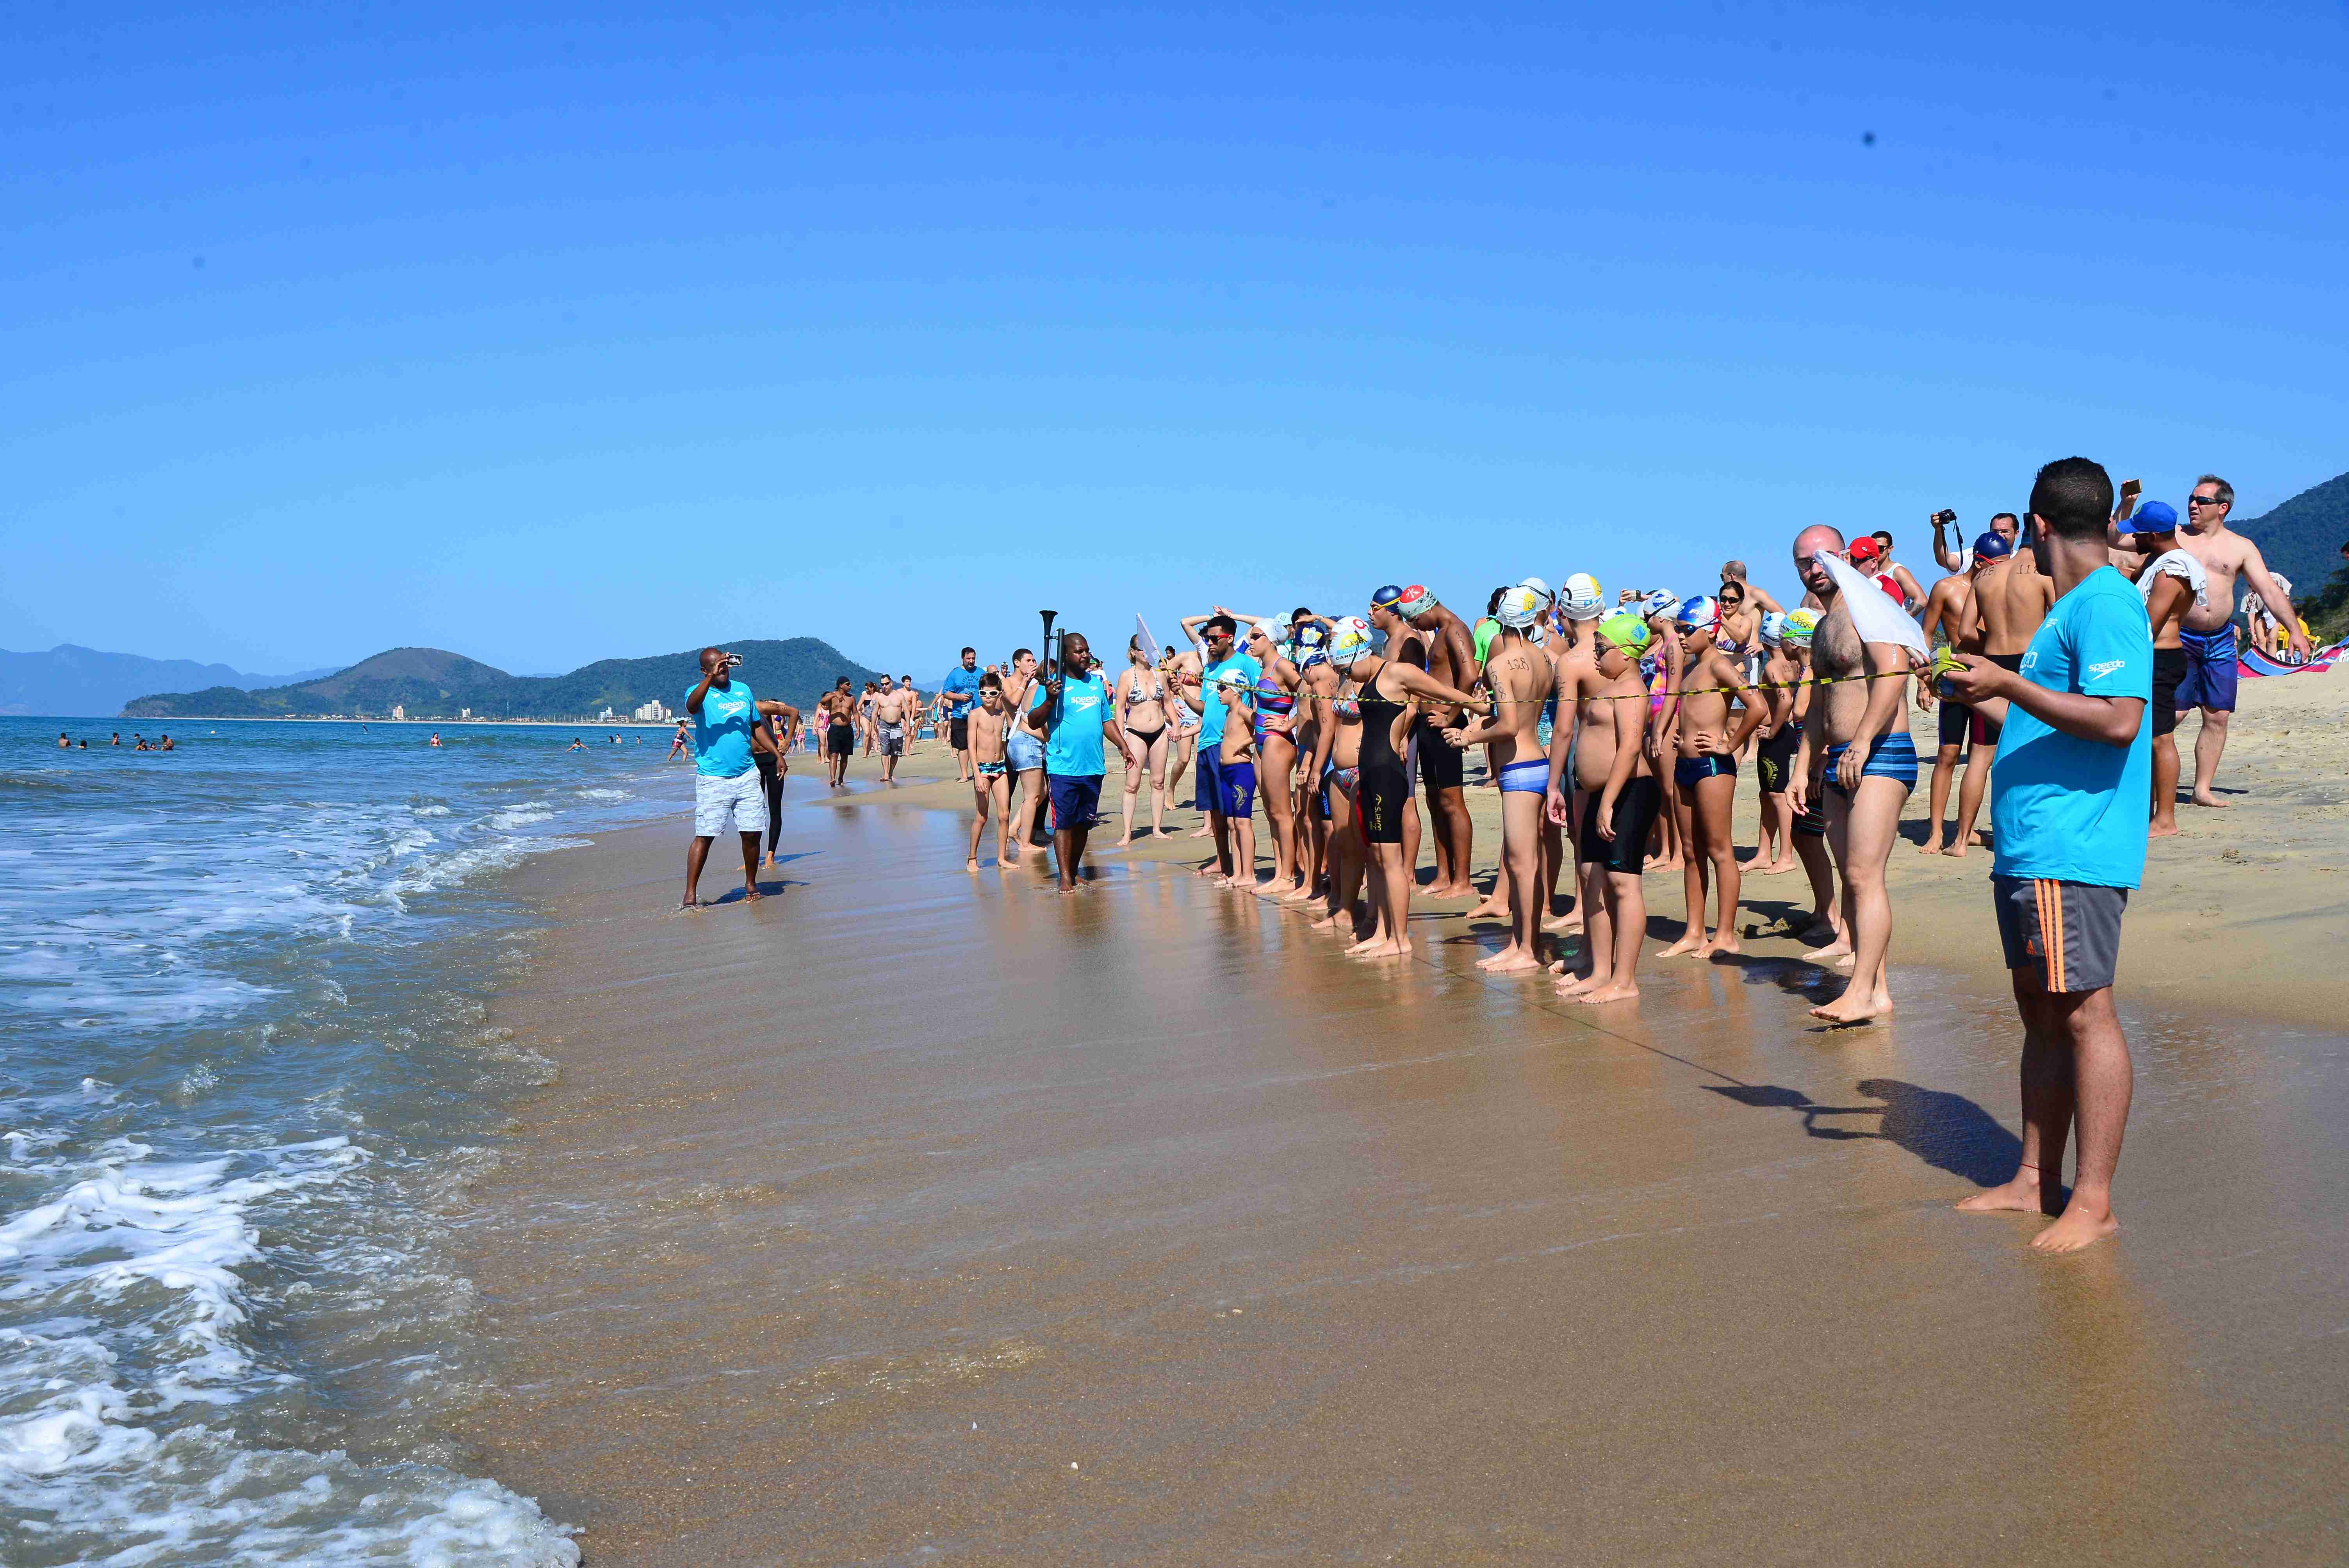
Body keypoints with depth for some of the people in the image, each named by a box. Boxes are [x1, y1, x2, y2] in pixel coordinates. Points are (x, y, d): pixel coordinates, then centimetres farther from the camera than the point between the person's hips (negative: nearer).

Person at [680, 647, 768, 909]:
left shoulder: (743, 690, 14)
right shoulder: (699, 692, -2)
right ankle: (690, 894, -2)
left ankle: (751, 884, 23)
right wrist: (712, 676, -36)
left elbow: (756, 726, 24)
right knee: (704, 836, -7)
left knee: (752, 834, 4)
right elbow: (692, 706, -28)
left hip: (746, 776, 4)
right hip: (712, 778, -4)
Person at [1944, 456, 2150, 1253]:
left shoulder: (2106, 603, -13)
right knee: (2040, 1009, 12)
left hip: (2074, 850, -10)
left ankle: (2094, 1203, -2)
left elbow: (2118, 720, -24)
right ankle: (2036, 1181, 20)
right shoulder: (2071, 608, 19)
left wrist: (2009, 684, -20)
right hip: (2030, 849, 10)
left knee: (2083, 1013, -7)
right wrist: (1985, 690, 36)